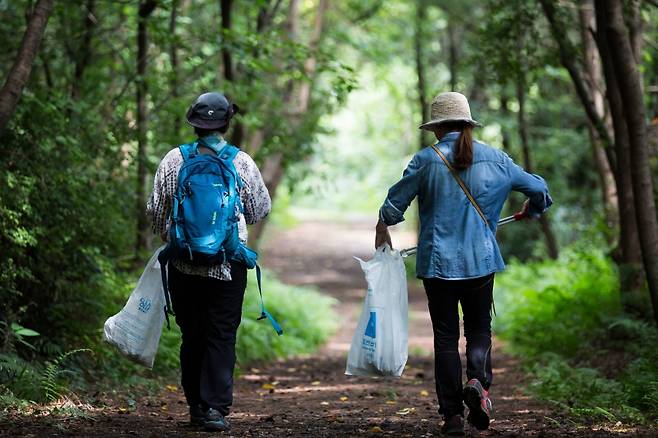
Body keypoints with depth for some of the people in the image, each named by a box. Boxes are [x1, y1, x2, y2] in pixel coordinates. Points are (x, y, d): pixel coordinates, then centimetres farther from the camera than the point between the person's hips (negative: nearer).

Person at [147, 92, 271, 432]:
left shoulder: (173, 160, -1)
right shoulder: (242, 162, -4)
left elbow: (156, 210, 5)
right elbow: (260, 210, 5)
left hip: (183, 261, 2)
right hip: (229, 263, -2)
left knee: (191, 336, 11)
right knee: (222, 336, 1)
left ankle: (196, 406, 16)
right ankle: (216, 407, -8)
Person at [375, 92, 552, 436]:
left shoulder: (426, 160, -6)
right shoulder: (494, 159, 2)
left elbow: (394, 204, 0)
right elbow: (539, 190, 13)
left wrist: (382, 227, 21)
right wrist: (531, 210, 36)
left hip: (438, 262, -1)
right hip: (480, 261, 2)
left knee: (446, 336, 6)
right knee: (479, 329, 14)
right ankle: (477, 380, -16)